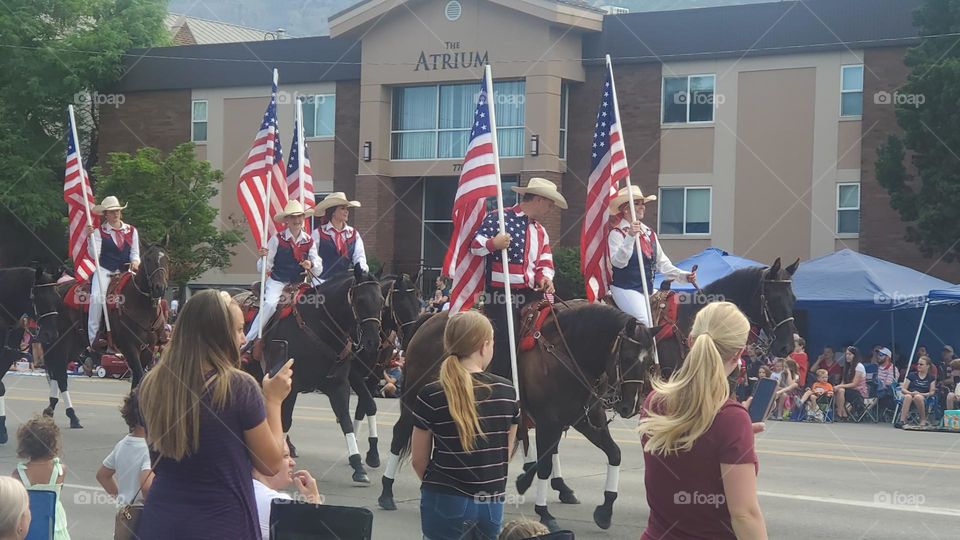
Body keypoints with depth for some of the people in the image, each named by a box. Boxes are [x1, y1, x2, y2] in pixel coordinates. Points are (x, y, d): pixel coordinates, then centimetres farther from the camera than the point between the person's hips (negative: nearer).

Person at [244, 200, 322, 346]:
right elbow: (262, 268, -4)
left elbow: (319, 270, 1)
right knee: (270, 304, -30)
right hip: (277, 282, -4)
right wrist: (263, 258, -26)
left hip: (299, 284, 4)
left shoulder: (309, 241, 5)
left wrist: (311, 265, -21)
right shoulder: (277, 239, -4)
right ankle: (248, 340, -26)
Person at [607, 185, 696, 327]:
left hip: (648, 290, 8)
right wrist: (630, 237, -33)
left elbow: (662, 262, 16)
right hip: (626, 290, -8)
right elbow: (618, 262, -23)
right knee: (646, 324, -21)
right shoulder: (616, 233, -8)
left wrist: (683, 276, 3)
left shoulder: (649, 233, 14)